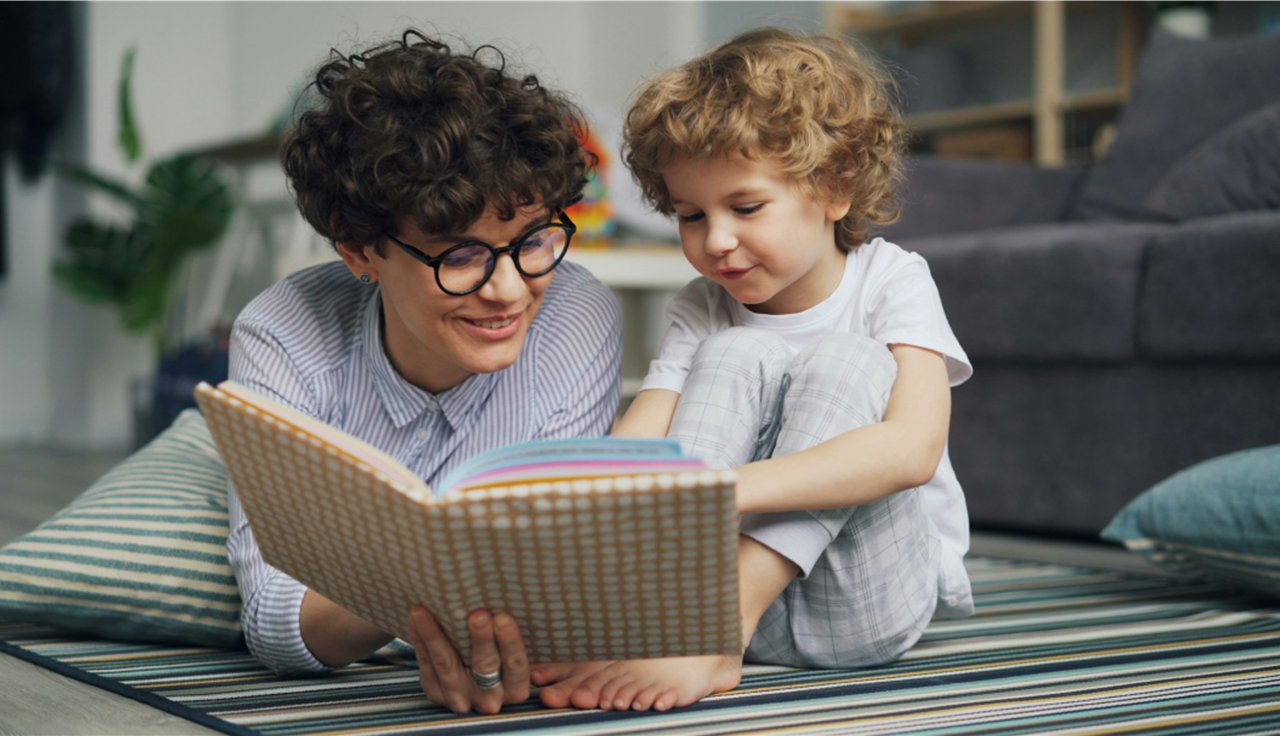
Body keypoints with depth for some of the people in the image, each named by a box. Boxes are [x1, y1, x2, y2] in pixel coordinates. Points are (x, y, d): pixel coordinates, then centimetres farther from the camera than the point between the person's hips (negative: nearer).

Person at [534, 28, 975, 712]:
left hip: (872, 593, -2)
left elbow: (914, 448, -26)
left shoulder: (890, 284, -7)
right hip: (731, 573, 2)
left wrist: (729, 487, -39)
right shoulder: (700, 312, 4)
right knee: (738, 355, -17)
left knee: (844, 358, -23)